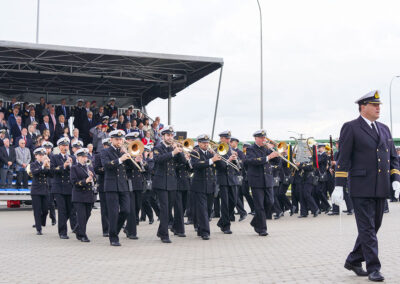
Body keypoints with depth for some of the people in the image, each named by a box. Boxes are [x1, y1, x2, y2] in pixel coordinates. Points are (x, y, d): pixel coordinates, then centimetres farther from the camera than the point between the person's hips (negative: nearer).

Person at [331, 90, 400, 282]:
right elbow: (343, 159, -7)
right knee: (367, 228, -5)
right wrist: (339, 186, -12)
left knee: (373, 227, 11)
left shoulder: (384, 129, 16)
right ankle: (373, 268, 1)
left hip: (381, 189, 7)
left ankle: (353, 261, 25)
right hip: (361, 189, -6)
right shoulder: (351, 128, -3)